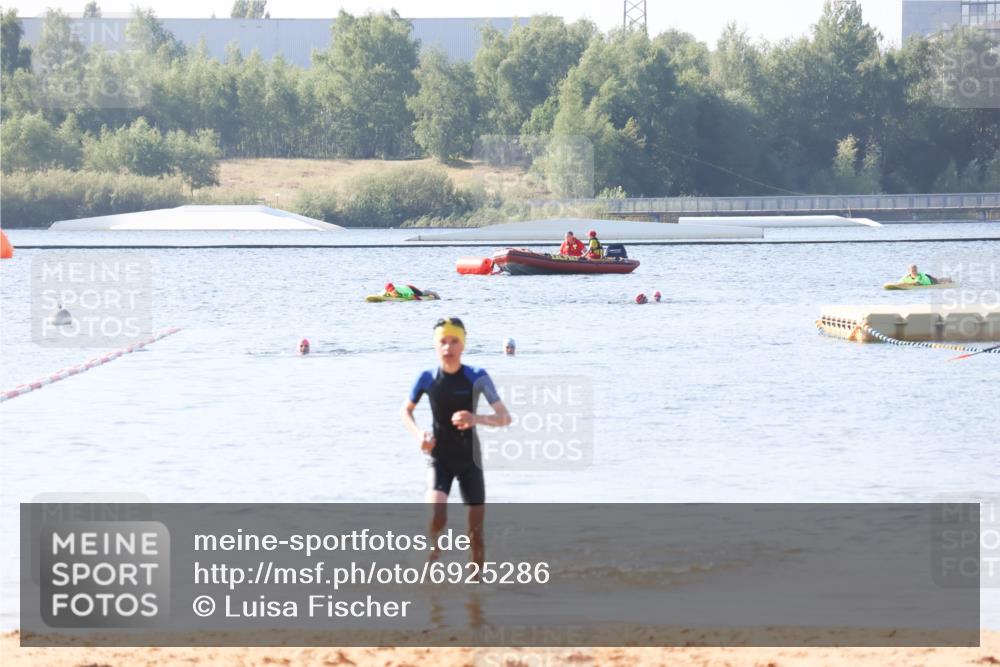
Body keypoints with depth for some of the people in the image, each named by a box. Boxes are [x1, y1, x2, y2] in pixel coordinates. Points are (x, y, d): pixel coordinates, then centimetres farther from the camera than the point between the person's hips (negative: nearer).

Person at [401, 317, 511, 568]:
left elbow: (505, 417, -15)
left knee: (476, 528, 2)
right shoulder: (427, 379, -7)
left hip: (469, 460, 0)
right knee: (437, 516, -23)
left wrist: (477, 419, -35)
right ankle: (434, 547, 10)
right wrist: (418, 434, -9)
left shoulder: (477, 377, -12)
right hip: (439, 459, 0)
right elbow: (406, 411, 11)